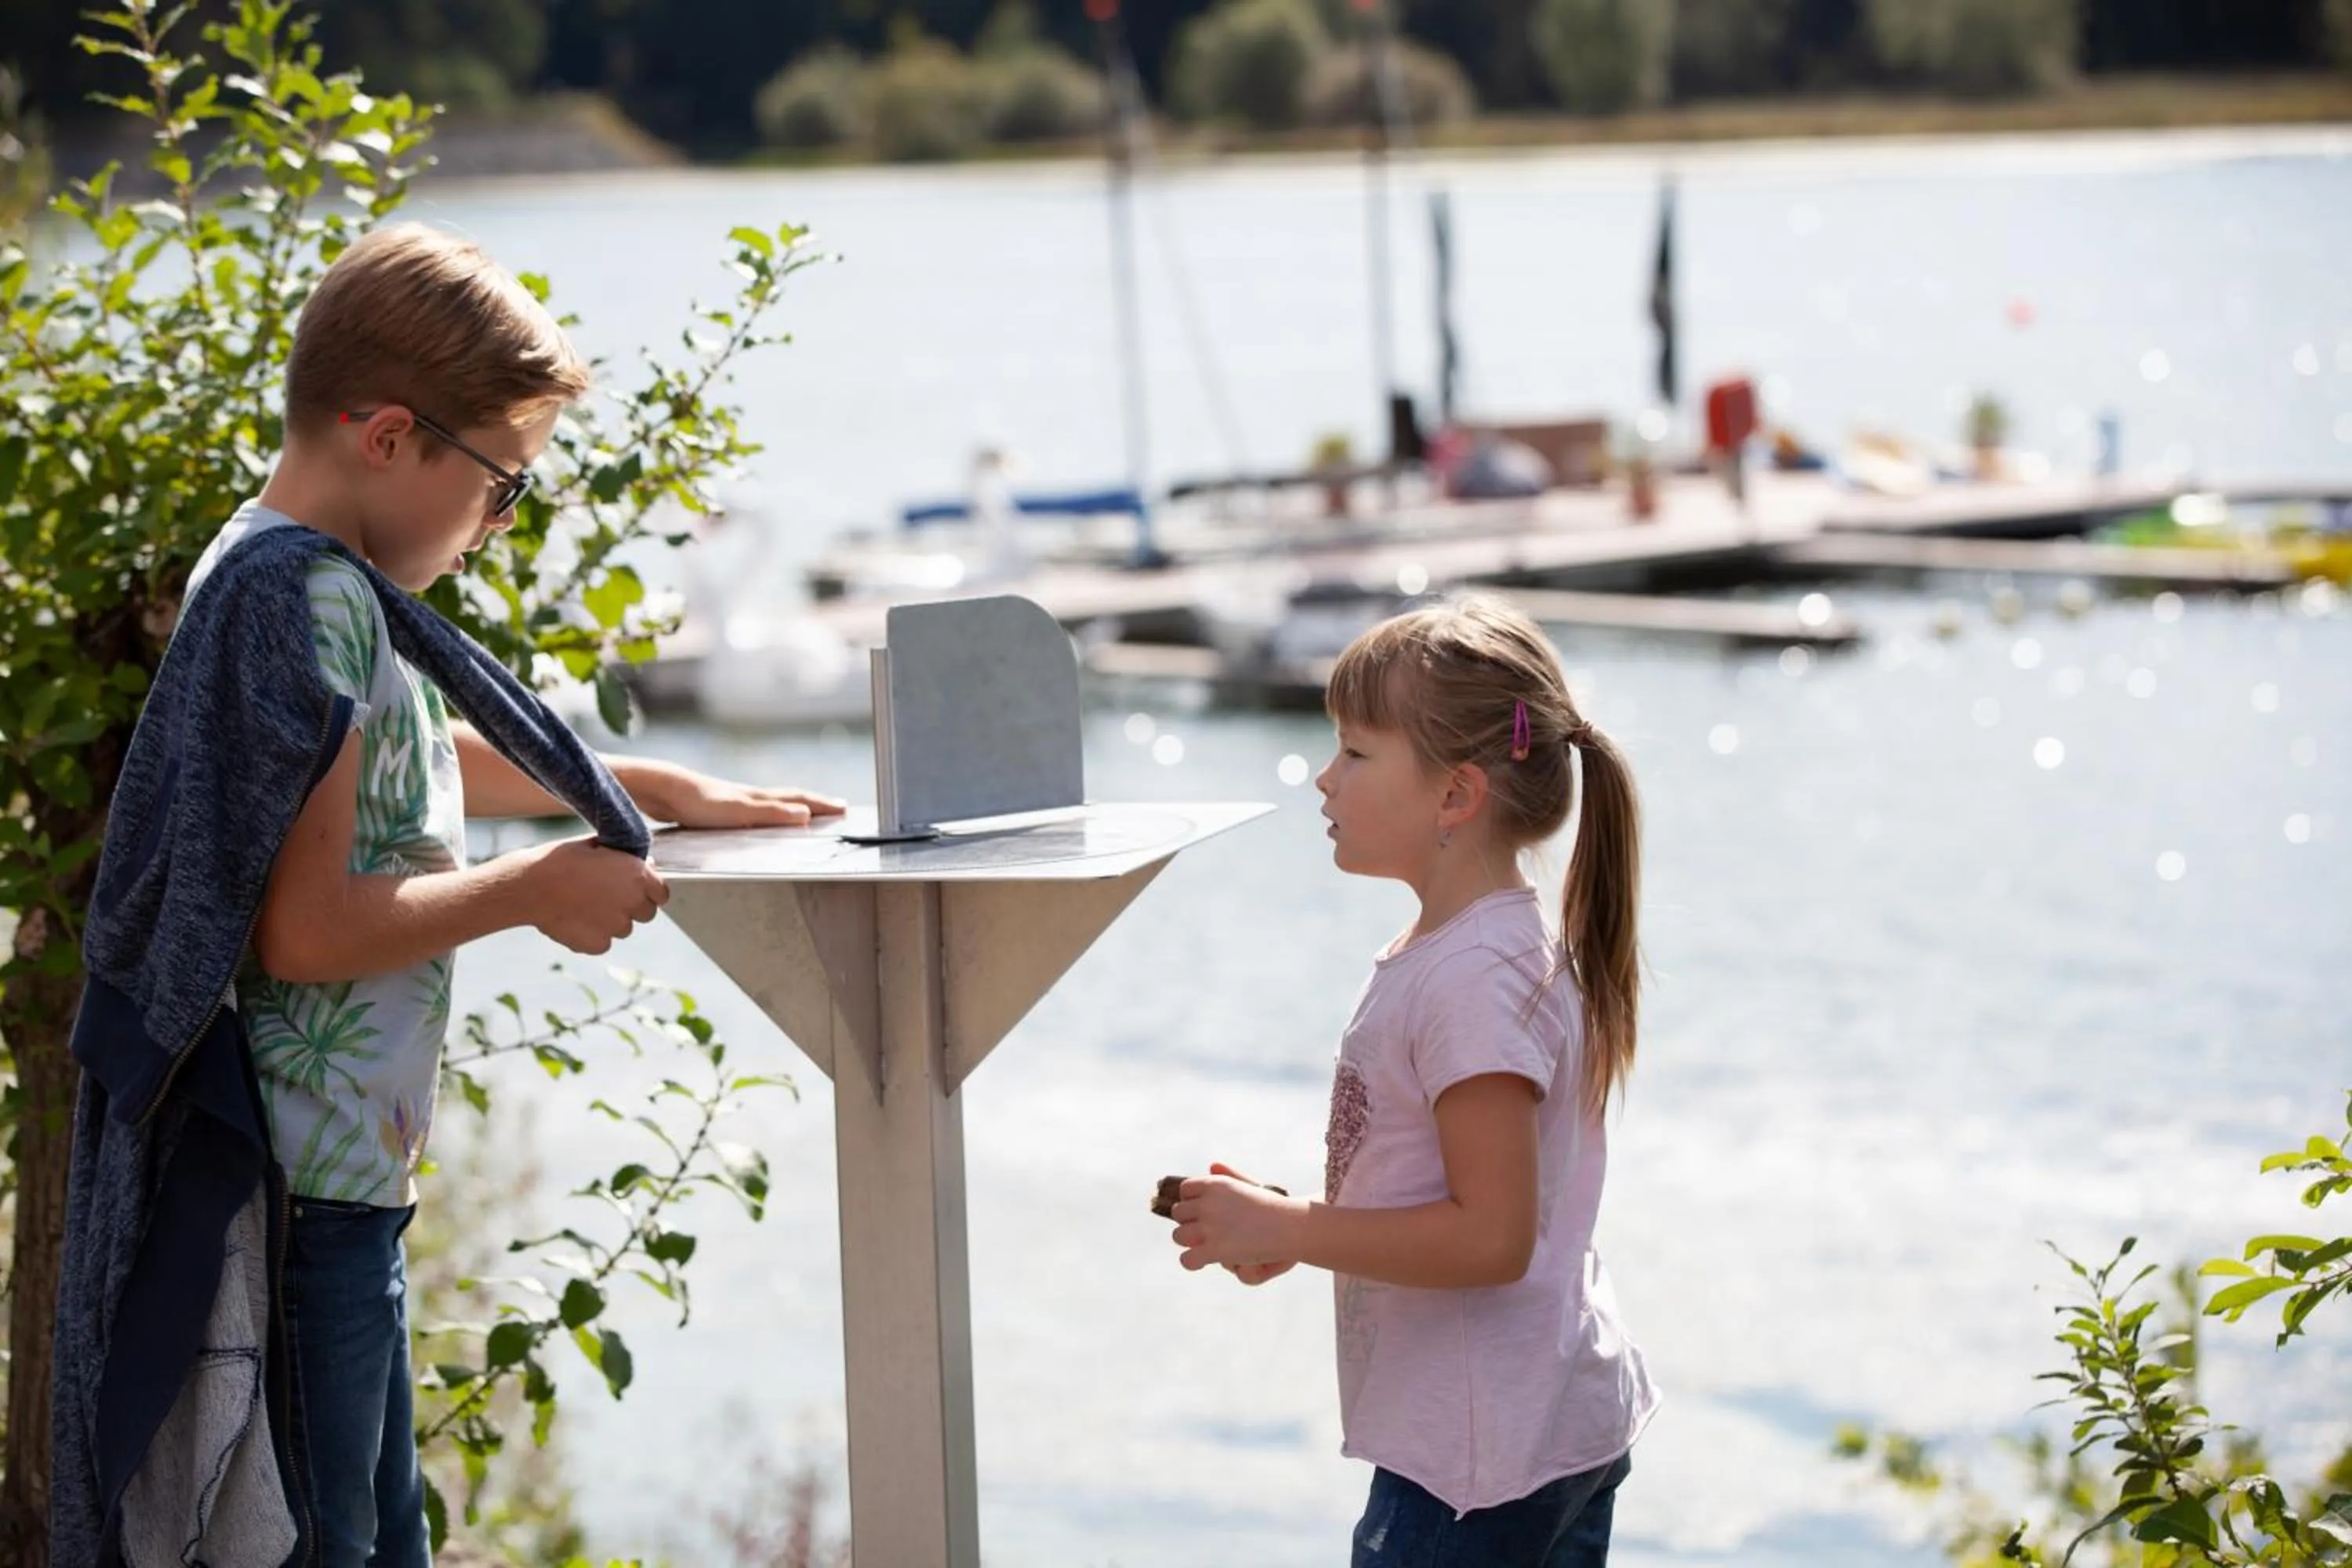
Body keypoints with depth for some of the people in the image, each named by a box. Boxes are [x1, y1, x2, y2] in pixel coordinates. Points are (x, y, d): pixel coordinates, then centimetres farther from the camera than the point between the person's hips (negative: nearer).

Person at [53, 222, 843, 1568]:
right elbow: (304, 929, -24)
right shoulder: (316, 602, -19)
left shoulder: (305, 582, 13)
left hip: (342, 1184, 10)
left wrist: (654, 789, 27)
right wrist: (533, 889, -11)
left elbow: (412, 763, 32)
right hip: (294, 1191, -10)